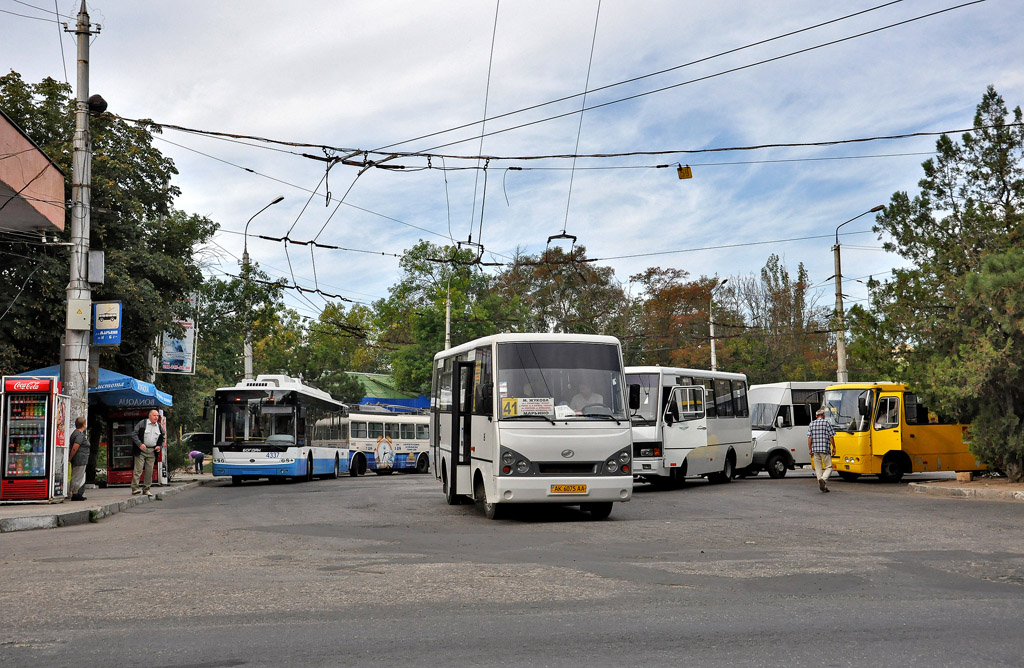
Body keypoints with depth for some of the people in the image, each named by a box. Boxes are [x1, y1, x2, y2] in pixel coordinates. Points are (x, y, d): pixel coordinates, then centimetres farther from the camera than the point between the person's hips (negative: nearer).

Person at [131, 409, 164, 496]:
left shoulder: (159, 426, 12)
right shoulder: (142, 423, -3)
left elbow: (162, 438, 23)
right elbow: (134, 434, -6)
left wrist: (160, 446, 4)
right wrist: (140, 444, -16)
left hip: (152, 452, 5)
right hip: (141, 450, -4)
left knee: (149, 471, 4)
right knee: (138, 470, -9)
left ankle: (146, 489, 12)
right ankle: (134, 489, -10)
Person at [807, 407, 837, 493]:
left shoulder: (812, 424, 9)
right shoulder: (827, 423, -1)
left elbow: (809, 438, 4)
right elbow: (831, 437, -4)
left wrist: (810, 449, 7)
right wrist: (834, 448, 4)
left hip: (815, 449, 3)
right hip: (825, 449, -3)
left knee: (818, 469, 9)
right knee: (828, 467, 3)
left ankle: (823, 486, 8)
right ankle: (823, 479, -23)